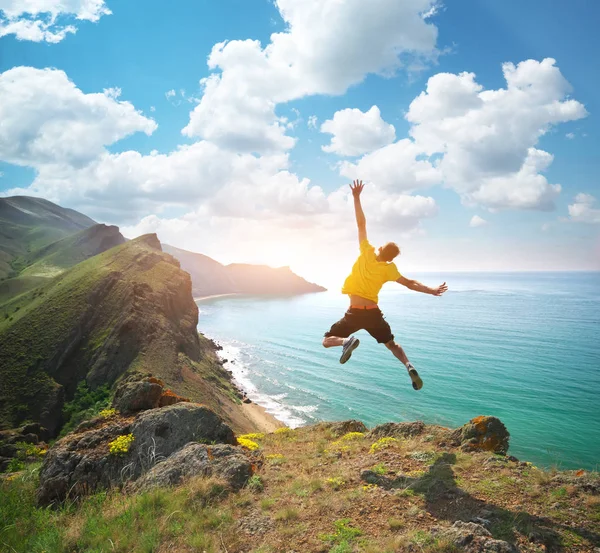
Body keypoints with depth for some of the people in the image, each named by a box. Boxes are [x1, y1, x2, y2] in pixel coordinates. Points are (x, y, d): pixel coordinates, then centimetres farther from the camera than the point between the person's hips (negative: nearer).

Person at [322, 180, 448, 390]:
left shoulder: (367, 253, -5)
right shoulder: (389, 269, 1)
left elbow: (361, 224, -4)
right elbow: (410, 283, 1)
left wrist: (356, 197, -3)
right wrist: (432, 290, 11)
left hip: (355, 313, -3)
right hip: (373, 313, 3)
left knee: (327, 341, 8)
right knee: (391, 344, 22)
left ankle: (347, 341, -24)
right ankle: (409, 366, -5)